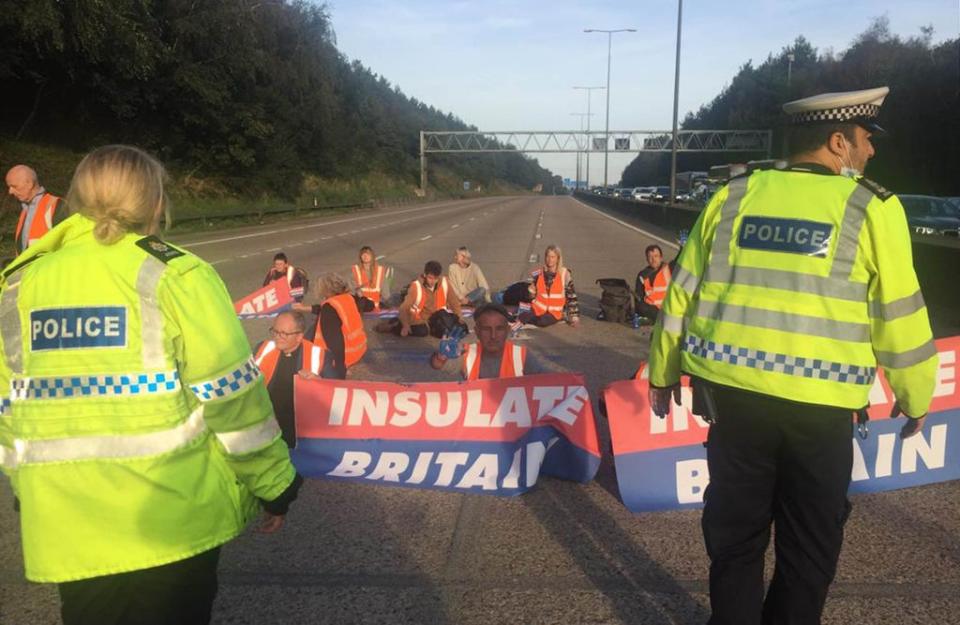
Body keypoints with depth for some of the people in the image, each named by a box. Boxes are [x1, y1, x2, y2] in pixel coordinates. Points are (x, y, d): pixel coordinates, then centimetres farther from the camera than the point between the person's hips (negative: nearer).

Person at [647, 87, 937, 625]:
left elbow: (683, 291, 6)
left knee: (734, 531, 17)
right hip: (819, 401, -2)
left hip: (733, 389, 3)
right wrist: (916, 397, 14)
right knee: (809, 545, 18)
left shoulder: (734, 196, 4)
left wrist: (664, 372, 17)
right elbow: (899, 317, -1)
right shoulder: (872, 208, -4)